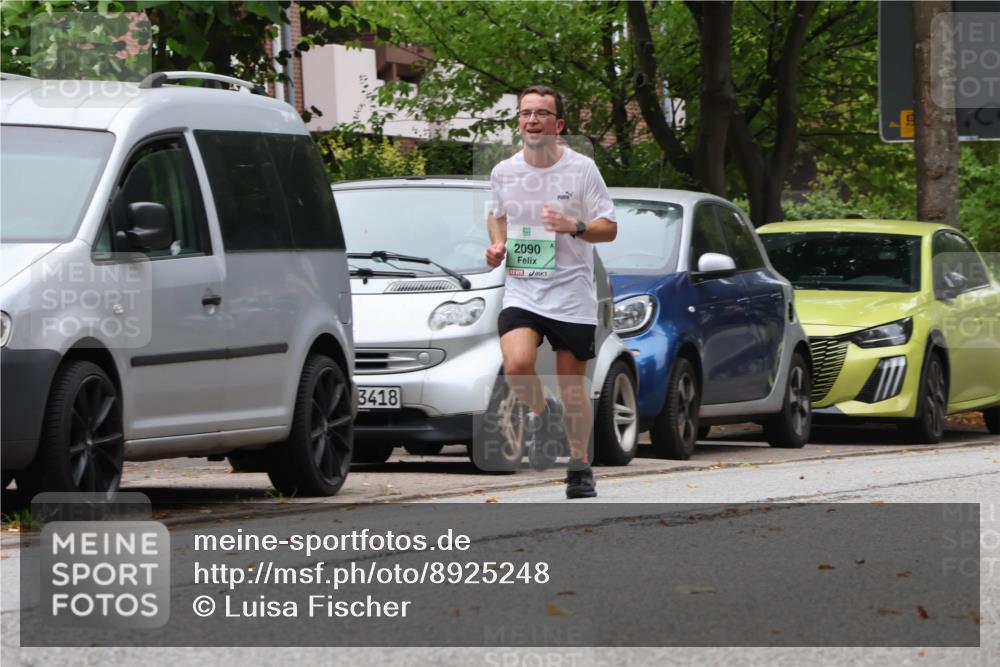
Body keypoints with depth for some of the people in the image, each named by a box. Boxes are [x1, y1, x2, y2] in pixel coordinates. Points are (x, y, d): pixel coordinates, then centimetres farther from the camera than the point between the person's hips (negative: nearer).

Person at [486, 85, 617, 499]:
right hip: (521, 290, 2)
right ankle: (543, 417, 9)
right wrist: (496, 244, 4)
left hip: (572, 294, -2)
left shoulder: (581, 169, -3)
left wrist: (574, 227, -20)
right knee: (517, 366, -23)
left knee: (573, 387, 3)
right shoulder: (504, 172, 5)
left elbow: (609, 228, -1)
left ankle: (580, 468, 19)